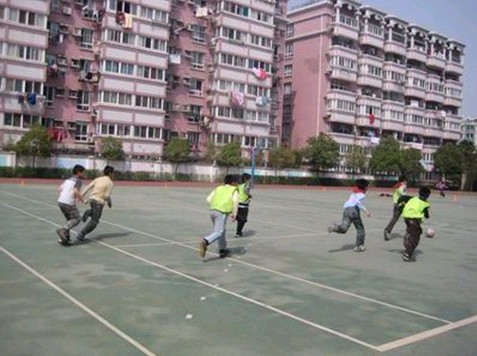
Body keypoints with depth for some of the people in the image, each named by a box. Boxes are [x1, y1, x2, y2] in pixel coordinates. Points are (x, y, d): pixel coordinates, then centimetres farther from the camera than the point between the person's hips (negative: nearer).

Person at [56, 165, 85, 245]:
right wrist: (81, 199, -6)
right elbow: (75, 191, -20)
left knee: (69, 220, 18)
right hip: (69, 203, -8)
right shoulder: (78, 180, -5)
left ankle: (64, 238, 10)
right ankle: (63, 230, -13)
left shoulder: (68, 179, 19)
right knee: (76, 219, 5)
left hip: (60, 201, 8)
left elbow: (60, 189, 19)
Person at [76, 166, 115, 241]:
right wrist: (110, 202, 7)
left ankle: (89, 212, 3)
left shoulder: (98, 179, 11)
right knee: (94, 221, 3)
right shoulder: (110, 183, -7)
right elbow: (107, 196, -12)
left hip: (92, 199, 7)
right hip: (99, 202, -6)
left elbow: (88, 187, 3)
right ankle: (81, 235, -5)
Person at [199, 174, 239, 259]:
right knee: (218, 232, -8)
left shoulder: (218, 188, 21)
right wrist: (234, 214, -5)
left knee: (221, 231, 20)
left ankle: (222, 250, 26)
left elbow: (209, 199, 13)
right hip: (222, 213, -6)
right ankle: (205, 242, -34)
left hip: (213, 210, 6)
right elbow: (235, 201, -10)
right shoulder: (234, 190, 9)